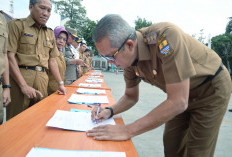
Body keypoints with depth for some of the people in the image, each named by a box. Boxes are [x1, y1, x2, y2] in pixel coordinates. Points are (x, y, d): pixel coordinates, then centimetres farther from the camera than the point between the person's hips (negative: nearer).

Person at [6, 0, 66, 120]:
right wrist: (24, 86, -15)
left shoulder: (50, 34, 17)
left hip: (42, 79, 5)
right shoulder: (17, 25, 0)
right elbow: (9, 56, -9)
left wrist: (60, 83, 10)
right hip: (19, 77, -5)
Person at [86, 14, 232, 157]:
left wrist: (127, 131, -36)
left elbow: (178, 102, -38)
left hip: (212, 88, -5)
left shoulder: (165, 36, -37)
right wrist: (110, 111, -18)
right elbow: (131, 96, 2)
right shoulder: (128, 57, -14)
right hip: (179, 94, 6)